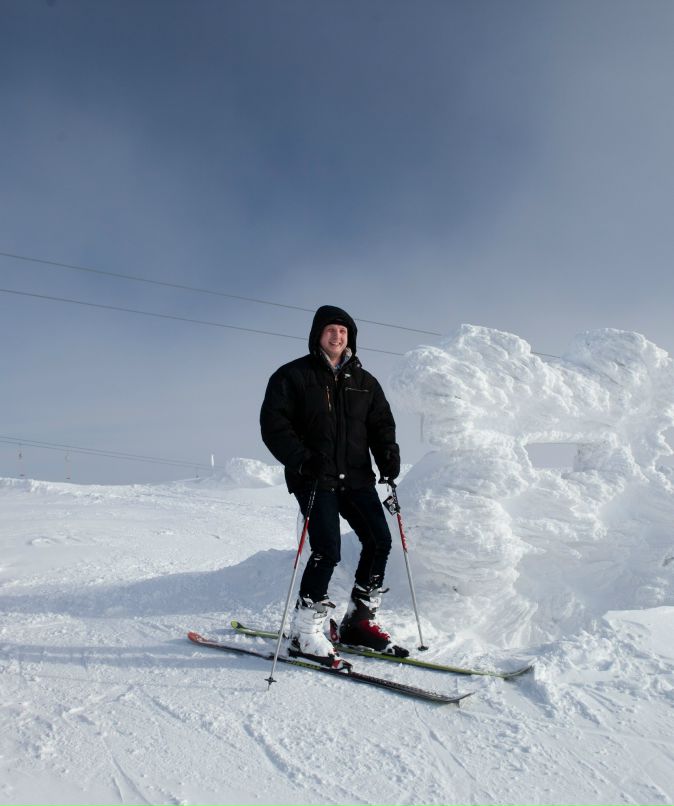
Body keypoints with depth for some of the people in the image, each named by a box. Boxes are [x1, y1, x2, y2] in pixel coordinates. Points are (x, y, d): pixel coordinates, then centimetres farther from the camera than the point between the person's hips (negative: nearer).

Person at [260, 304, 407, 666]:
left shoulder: (364, 381, 15)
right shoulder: (292, 376, 0)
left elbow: (381, 422, 17)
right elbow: (273, 425, -6)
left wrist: (388, 454, -3)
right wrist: (300, 459, -20)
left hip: (356, 477, 6)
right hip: (315, 478, -6)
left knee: (379, 539, 1)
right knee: (328, 550, -14)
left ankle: (359, 620, 17)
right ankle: (304, 632, 0)